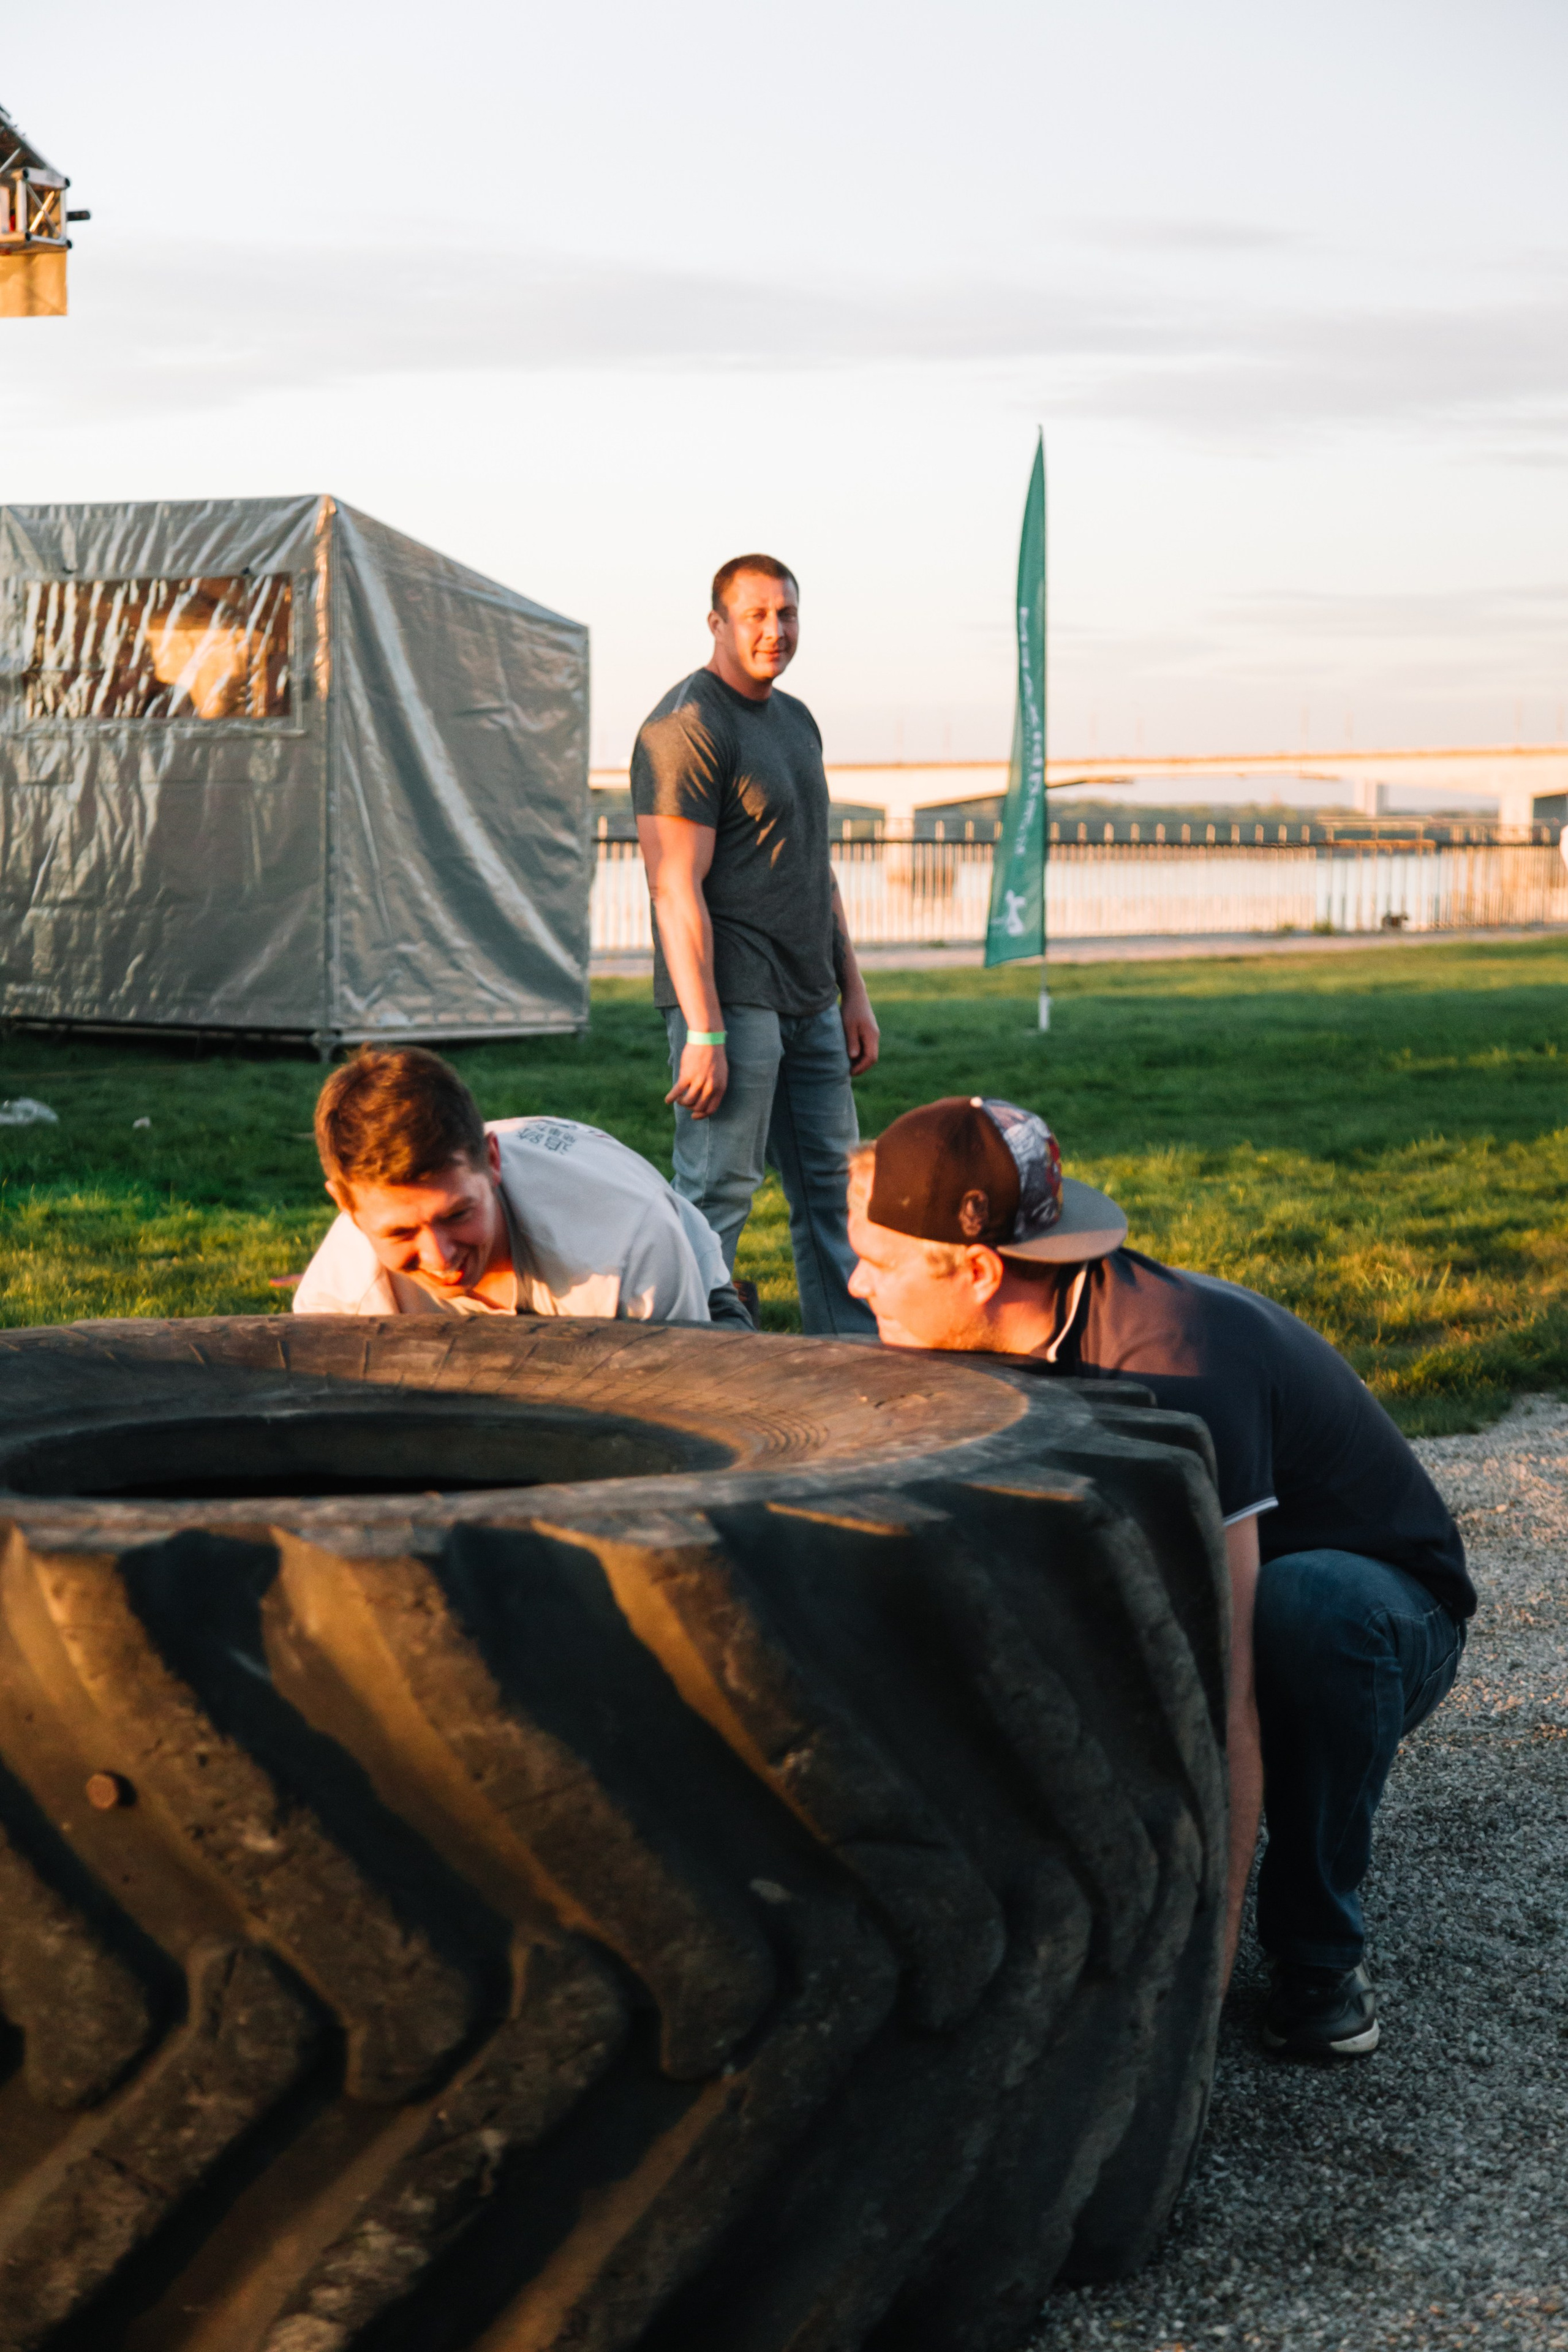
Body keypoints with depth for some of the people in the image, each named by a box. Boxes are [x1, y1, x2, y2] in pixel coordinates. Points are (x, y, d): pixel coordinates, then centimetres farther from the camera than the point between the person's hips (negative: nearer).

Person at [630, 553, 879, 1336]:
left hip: (810, 1004, 9)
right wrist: (703, 1033, -22)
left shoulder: (795, 719, 18)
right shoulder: (686, 727, -11)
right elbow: (678, 890, -17)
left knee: (831, 1186, 10)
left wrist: (852, 991, 18)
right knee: (716, 1196, -7)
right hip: (732, 999, -9)